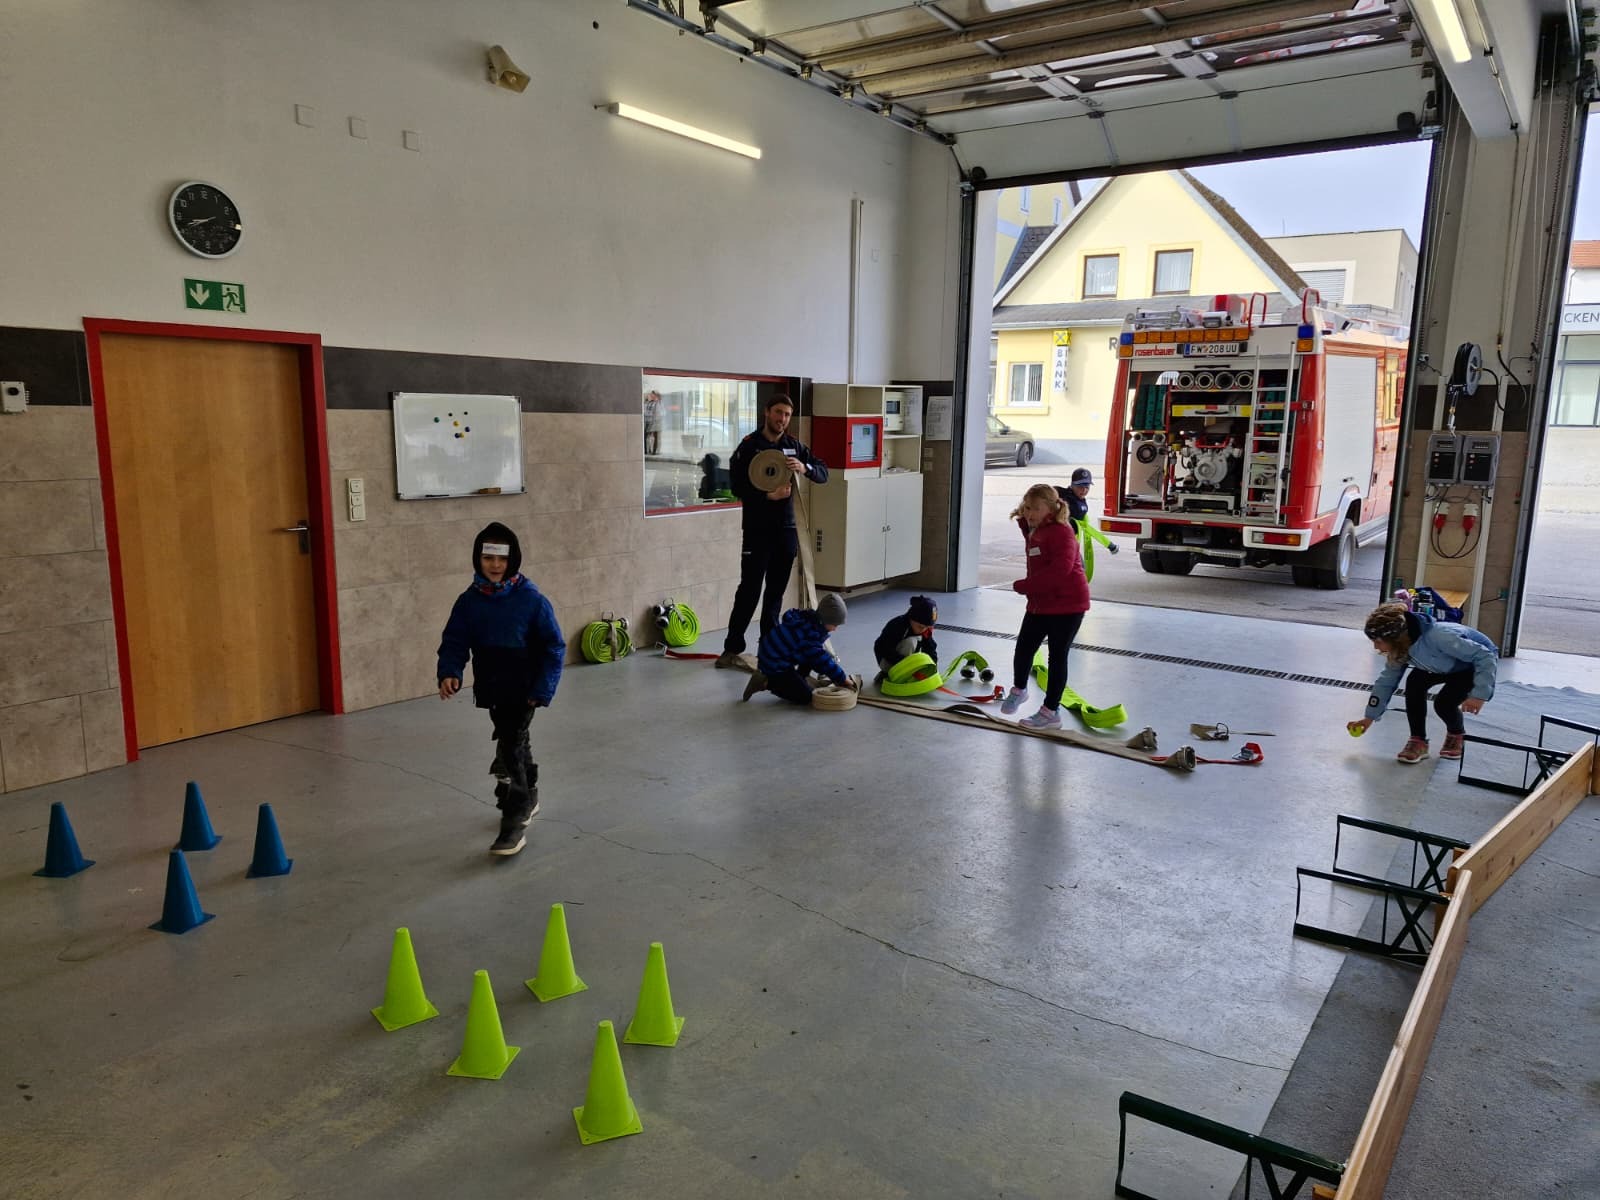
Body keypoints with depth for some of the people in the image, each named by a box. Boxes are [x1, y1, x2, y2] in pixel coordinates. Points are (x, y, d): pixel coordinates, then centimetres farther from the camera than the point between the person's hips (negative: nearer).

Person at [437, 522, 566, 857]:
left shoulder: (531, 600, -14)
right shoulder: (469, 601, -3)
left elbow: (554, 648, -10)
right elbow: (454, 643, 0)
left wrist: (543, 689, -15)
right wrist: (449, 673, -18)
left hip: (523, 690, -5)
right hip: (490, 689, 5)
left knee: (509, 748, -11)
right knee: (514, 743, 21)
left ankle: (515, 823, -2)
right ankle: (528, 798, 43)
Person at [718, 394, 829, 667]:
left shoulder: (795, 446, 8)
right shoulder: (749, 446, -7)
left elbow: (824, 473, 6)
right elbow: (737, 486, -11)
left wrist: (805, 468, -15)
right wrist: (768, 495, -23)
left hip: (786, 528, 5)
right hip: (757, 529, -5)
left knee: (777, 589, 11)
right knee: (750, 589, -5)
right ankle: (732, 647, 3)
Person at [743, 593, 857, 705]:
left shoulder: (810, 618, -2)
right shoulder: (809, 634, -28)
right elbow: (823, 661, -23)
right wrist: (845, 680, -14)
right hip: (774, 666, -9)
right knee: (805, 697, -8)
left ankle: (798, 680, 14)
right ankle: (765, 683, -5)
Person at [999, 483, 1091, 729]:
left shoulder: (1061, 532, -19)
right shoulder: (1033, 531, 9)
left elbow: (1061, 568, -31)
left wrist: (1024, 586, -26)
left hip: (1067, 604, -8)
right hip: (1040, 603, 8)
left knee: (1057, 656, 1)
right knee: (1024, 647, 14)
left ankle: (1051, 712, 12)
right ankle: (1018, 690, 42)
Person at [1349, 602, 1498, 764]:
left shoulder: (1438, 637, -42)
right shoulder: (1400, 649, -17)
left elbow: (1485, 656, -36)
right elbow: (1387, 681, -6)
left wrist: (1479, 694, -38)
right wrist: (1370, 717, -5)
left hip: (1476, 666, -6)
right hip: (1449, 666, 6)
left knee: (1444, 702, -23)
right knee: (1415, 682, -18)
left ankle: (1456, 734, 12)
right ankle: (1418, 740, -4)